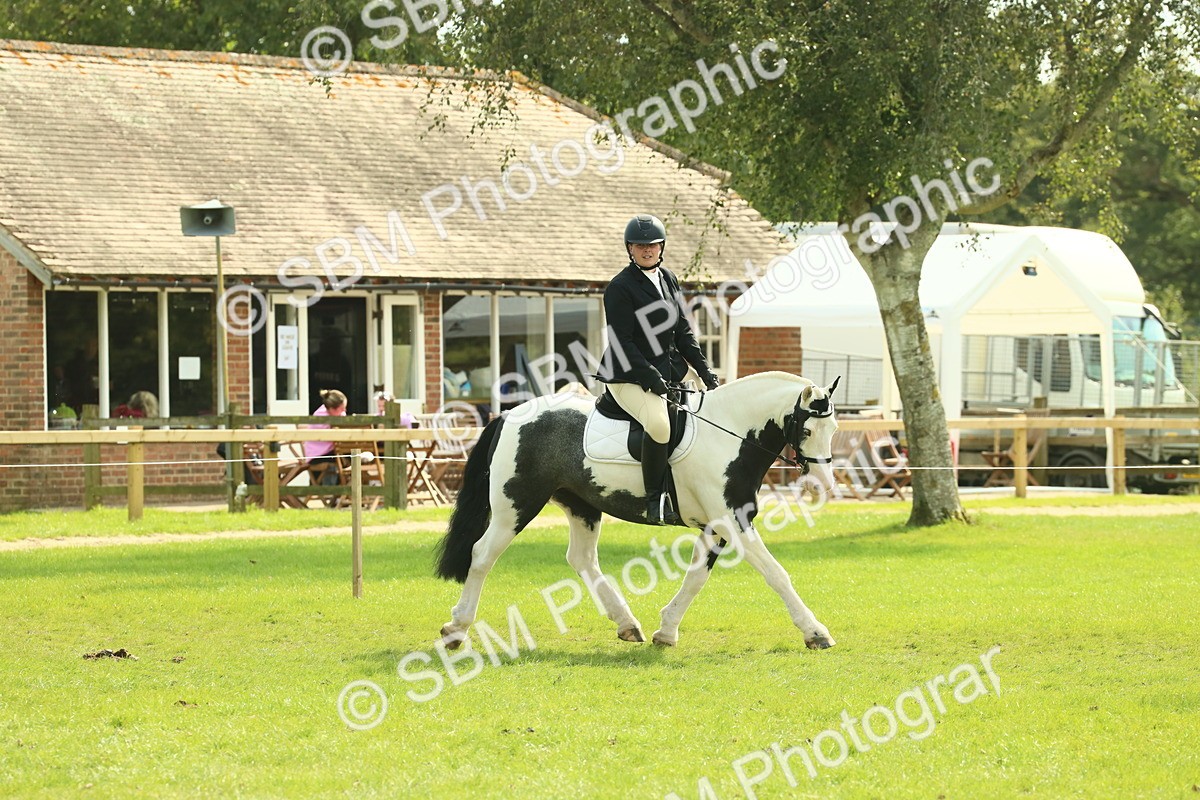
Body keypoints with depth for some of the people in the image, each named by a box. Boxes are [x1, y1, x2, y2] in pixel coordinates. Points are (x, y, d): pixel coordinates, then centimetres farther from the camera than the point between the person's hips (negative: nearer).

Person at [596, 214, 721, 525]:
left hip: (669, 375, 9)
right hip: (629, 379, -9)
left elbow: (682, 330, 18)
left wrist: (704, 370, 8)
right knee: (659, 422, -35)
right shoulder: (620, 288, -10)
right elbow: (622, 342, -15)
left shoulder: (668, 279, 13)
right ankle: (655, 500, -26)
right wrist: (651, 377, -22)